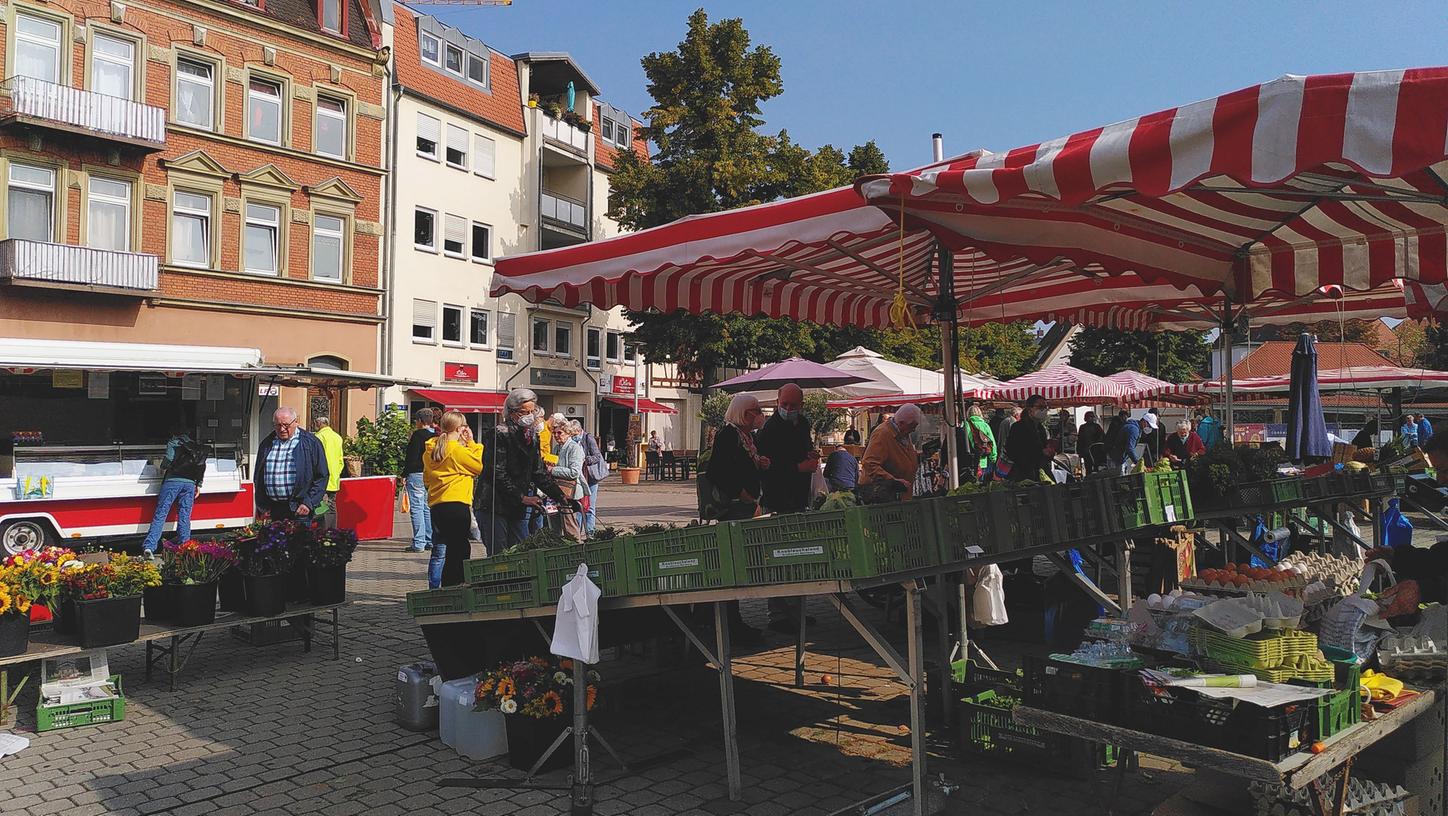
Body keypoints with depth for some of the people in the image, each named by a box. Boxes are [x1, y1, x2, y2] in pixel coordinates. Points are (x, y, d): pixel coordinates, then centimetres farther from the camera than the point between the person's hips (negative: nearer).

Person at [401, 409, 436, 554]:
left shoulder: (418, 435, -11)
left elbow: (412, 456, -14)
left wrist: (404, 474, -9)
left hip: (417, 474, -8)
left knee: (416, 508, -6)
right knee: (427, 508, 13)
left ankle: (418, 543, -7)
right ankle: (430, 541, 15)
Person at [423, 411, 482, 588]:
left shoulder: (430, 450, 12)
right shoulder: (457, 449, -12)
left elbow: (427, 478, 20)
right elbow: (480, 466, -5)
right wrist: (471, 443, 1)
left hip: (436, 504, 8)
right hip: (456, 504, -8)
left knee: (440, 553, 13)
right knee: (458, 552, -3)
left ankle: (434, 590, 15)